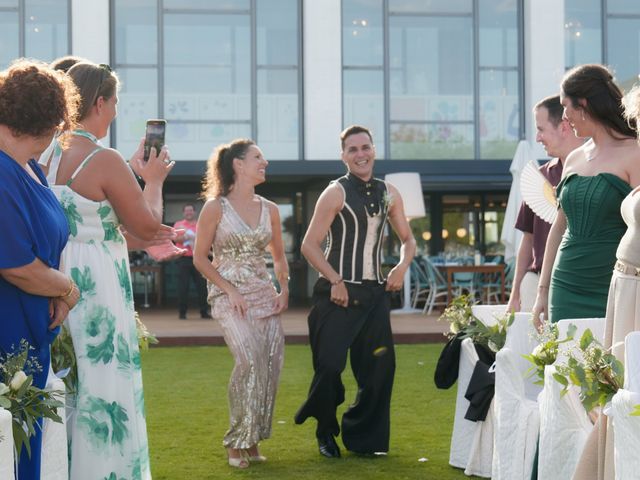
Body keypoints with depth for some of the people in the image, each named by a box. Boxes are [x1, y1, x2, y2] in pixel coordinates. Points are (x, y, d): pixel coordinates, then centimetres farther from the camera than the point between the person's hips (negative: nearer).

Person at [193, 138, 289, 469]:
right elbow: (200, 258, -2)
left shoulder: (269, 209, 10)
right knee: (250, 360, -22)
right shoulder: (215, 208, -4)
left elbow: (278, 256, 21)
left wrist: (284, 290, 7)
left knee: (271, 362, -5)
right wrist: (230, 290, -10)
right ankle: (237, 441, -8)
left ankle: (252, 441, 10)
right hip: (229, 295, -5)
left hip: (264, 295, 5)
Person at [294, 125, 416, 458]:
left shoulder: (388, 194, 10)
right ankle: (325, 433, 17)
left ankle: (362, 436, 19)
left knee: (380, 367, 3)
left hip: (374, 293, 5)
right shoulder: (336, 193, -6)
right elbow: (309, 245, -9)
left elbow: (407, 239, 20)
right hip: (338, 292, -5)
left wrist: (402, 266, 0)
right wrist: (336, 282, -16)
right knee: (329, 365, -7)